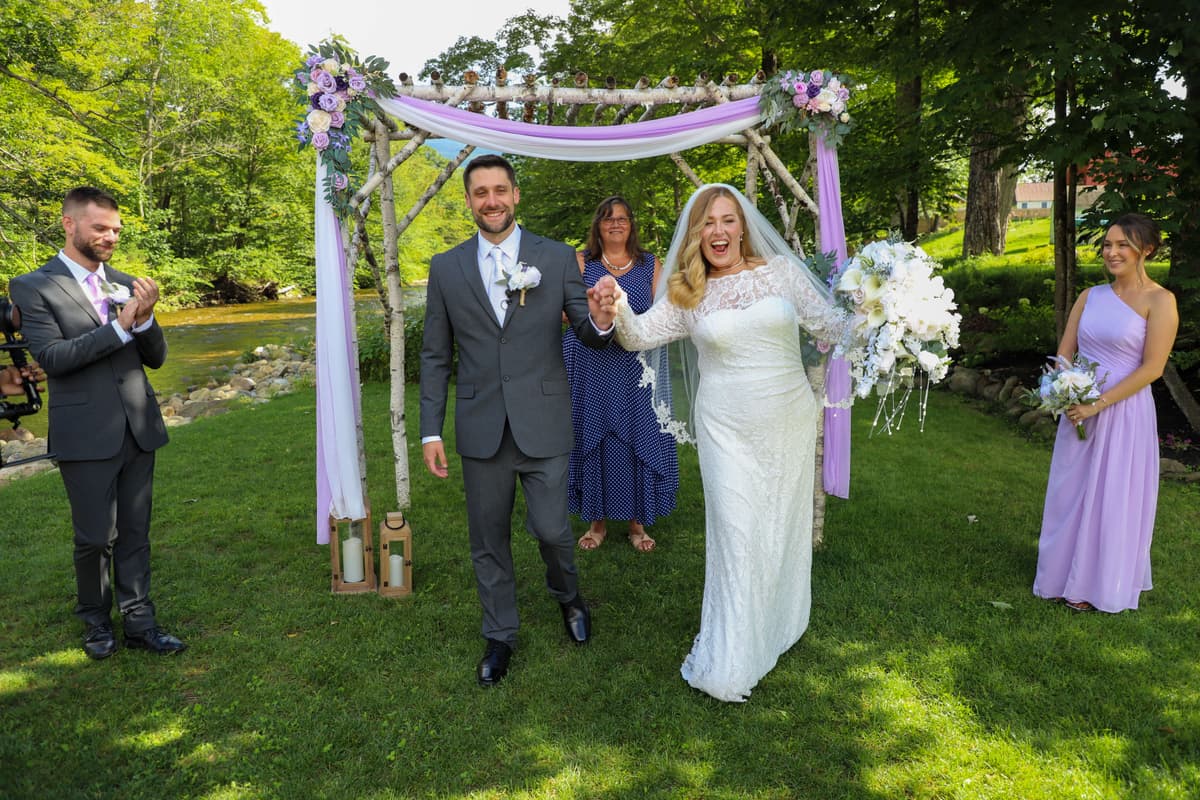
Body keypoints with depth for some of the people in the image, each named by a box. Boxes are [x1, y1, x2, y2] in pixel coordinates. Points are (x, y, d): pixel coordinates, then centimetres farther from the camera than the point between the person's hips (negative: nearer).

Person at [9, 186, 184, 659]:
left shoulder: (126, 283, 8)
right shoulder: (34, 288, -3)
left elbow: (156, 358, 8)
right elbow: (51, 356, -14)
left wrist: (144, 319, -12)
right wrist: (119, 327, -20)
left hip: (138, 427, 4)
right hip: (86, 435, -3)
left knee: (135, 533, 11)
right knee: (95, 537, 8)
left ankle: (139, 622, 22)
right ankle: (96, 621, 29)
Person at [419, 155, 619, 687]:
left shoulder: (557, 258, 0)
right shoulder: (446, 268, 4)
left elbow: (588, 335, 0)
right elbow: (435, 356, 6)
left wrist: (601, 322, -25)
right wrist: (431, 430, 1)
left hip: (543, 423, -1)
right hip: (481, 428, 2)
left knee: (551, 529, 3)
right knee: (488, 539, 12)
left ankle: (567, 595, 39)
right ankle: (499, 635, 35)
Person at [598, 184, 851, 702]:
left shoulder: (781, 269, 0)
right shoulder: (688, 294, 2)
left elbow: (831, 327, 1)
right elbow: (640, 336, -2)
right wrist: (618, 310, -23)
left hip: (789, 420, 1)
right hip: (727, 428, -1)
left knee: (783, 527, 15)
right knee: (737, 536, -1)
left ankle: (777, 626, 40)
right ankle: (730, 664, 14)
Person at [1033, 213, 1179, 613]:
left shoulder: (1159, 301, -8)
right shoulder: (1091, 295, 8)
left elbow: (1152, 367, -14)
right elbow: (1064, 352, 8)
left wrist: (1097, 404, -18)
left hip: (1124, 413, -5)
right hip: (1078, 412, 5)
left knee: (1111, 499, 6)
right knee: (1071, 493, 12)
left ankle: (1099, 585, 22)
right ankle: (1066, 576, 28)